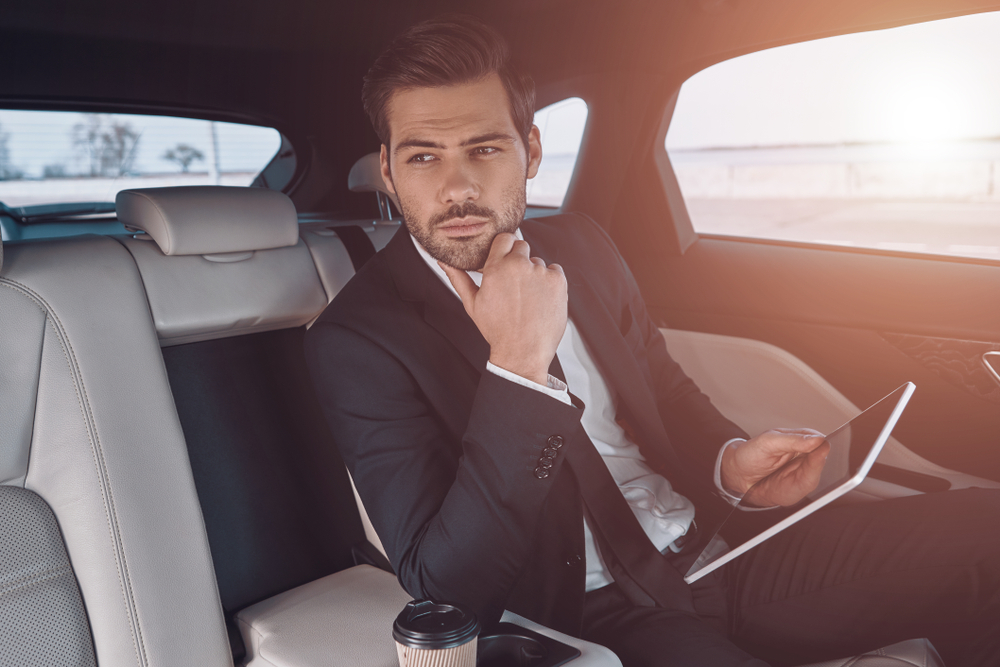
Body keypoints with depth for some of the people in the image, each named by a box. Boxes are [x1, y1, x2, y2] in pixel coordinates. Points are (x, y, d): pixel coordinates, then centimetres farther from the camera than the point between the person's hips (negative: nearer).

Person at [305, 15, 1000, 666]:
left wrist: (730, 462, -4)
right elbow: (446, 586, -17)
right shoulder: (356, 338, -12)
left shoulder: (581, 246, 5)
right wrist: (517, 364, -26)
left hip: (708, 546, 6)